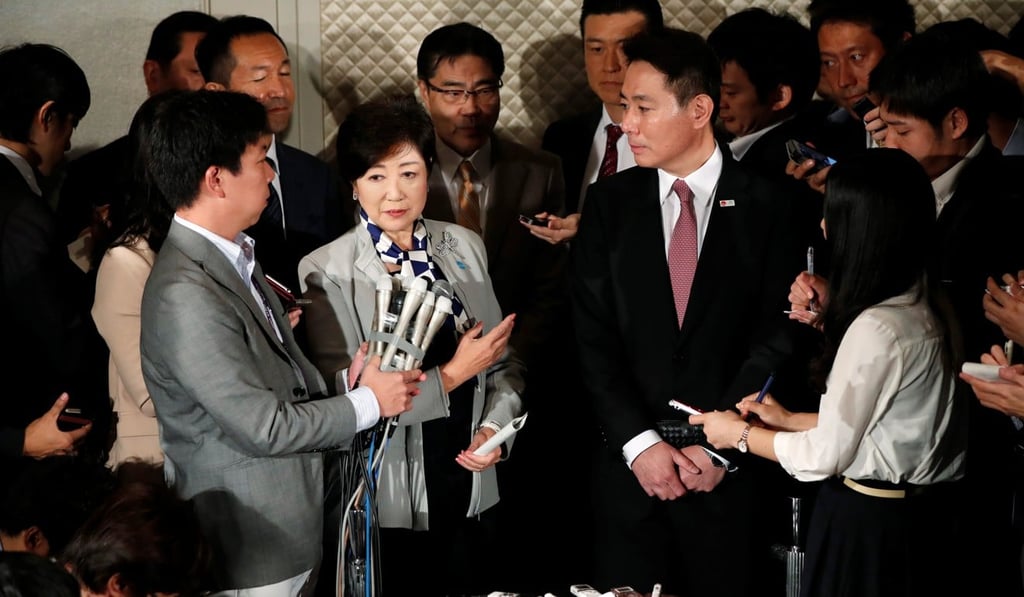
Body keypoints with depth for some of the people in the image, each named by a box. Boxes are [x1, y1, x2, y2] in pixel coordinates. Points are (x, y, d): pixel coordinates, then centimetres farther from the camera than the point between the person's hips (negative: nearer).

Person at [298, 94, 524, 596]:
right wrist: (451, 375, -16)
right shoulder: (328, 272, -10)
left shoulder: (464, 247, 3)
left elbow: (504, 362, 8)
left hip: (470, 495, 4)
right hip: (386, 505, -4)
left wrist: (494, 430, -10)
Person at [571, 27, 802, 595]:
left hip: (731, 471, -2)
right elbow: (593, 337, 0)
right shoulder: (609, 202, 5)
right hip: (629, 465, 2)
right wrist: (640, 443, -9)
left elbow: (776, 337, -5)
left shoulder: (769, 207, -1)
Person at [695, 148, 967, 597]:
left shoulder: (876, 329, -23)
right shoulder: (930, 308, 4)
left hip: (868, 527, -9)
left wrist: (741, 435, -1)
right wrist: (790, 421, 15)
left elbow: (825, 455, -16)